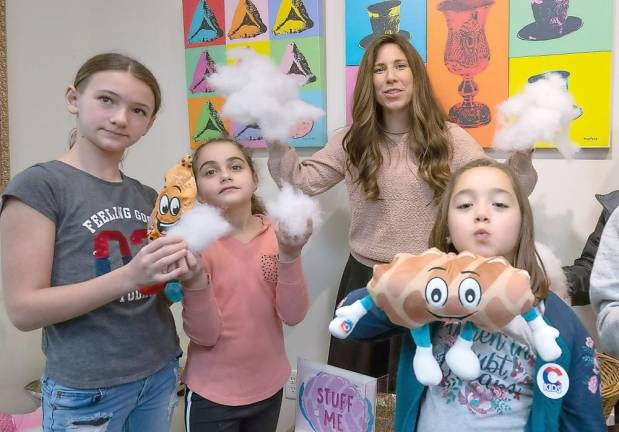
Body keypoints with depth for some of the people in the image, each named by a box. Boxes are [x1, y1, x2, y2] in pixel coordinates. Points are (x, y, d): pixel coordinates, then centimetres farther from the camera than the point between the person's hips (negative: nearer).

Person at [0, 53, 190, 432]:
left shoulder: (148, 197, 5)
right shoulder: (38, 185, -12)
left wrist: (180, 270, -8)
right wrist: (129, 276, -28)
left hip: (160, 374, 6)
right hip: (87, 389, -5)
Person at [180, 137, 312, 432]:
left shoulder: (277, 234, -7)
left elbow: (293, 316, -11)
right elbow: (205, 335, -15)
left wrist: (289, 255, -24)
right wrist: (194, 281, -31)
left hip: (269, 385, 3)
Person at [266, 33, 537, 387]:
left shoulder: (448, 138, -4)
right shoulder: (353, 141, 1)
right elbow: (301, 180, -1)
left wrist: (521, 153, -26)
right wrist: (276, 141, -15)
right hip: (364, 280, 2)